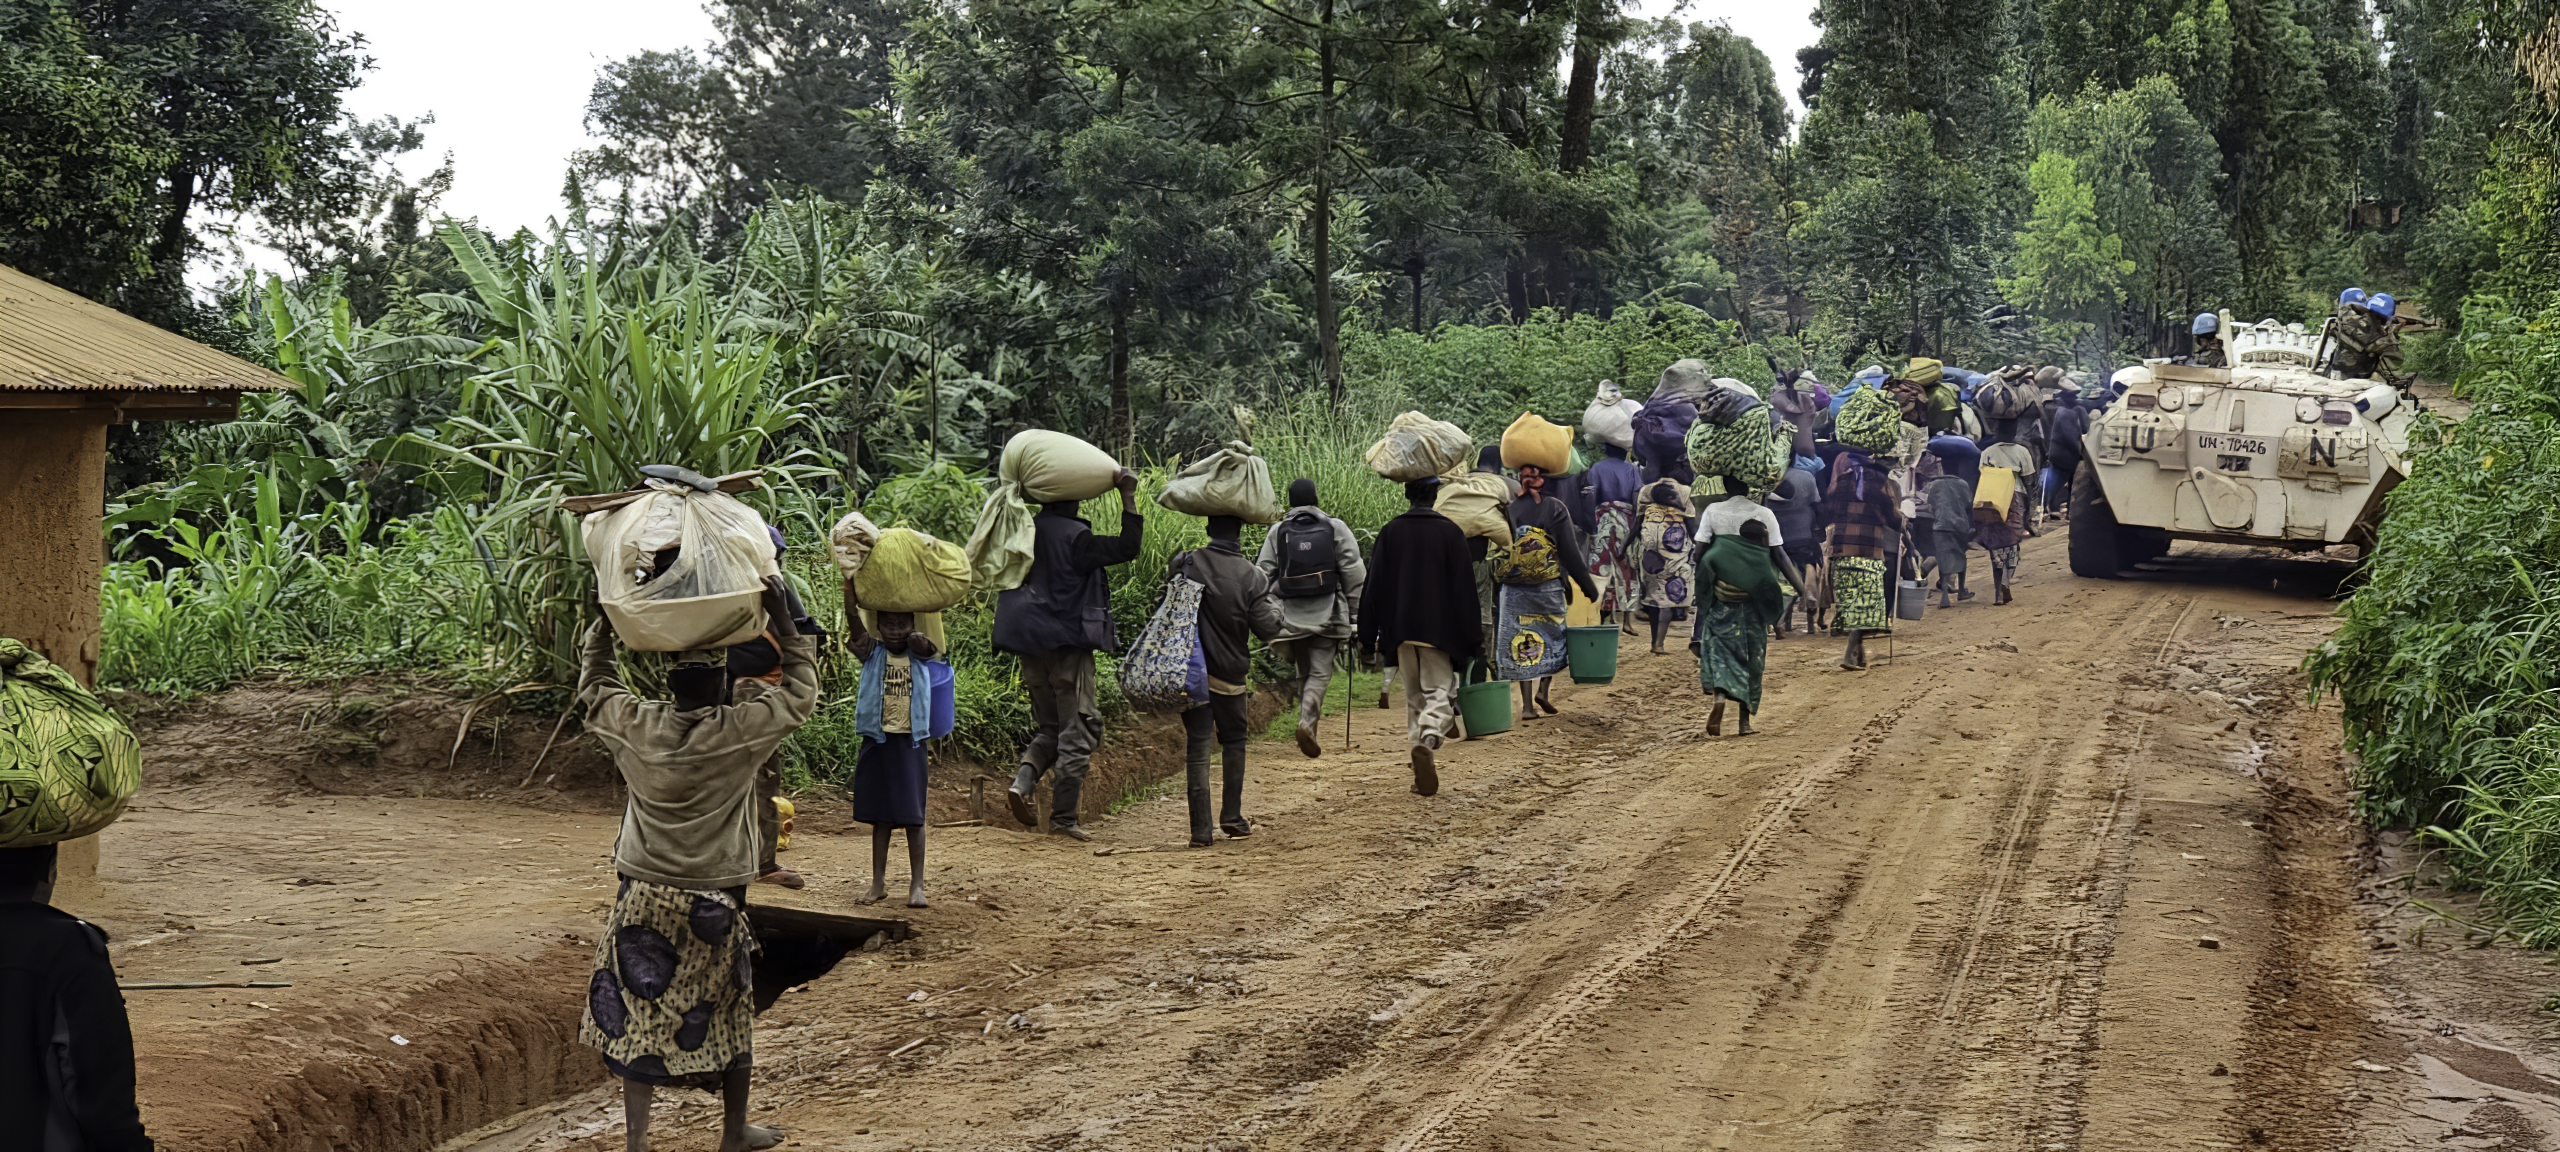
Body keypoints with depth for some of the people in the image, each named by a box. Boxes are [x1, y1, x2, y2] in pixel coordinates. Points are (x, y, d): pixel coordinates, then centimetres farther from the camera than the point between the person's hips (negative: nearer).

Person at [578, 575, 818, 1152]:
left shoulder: (634, 725, -6)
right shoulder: (738, 731, -14)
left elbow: (594, 691, 15)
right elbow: (800, 694, -1)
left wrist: (604, 628, 21)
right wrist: (783, 621, -1)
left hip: (642, 898, 2)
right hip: (713, 903, -2)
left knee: (639, 1014, 7)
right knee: (728, 1013, 13)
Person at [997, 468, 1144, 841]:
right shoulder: (1073, 537, -14)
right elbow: (1126, 547, -20)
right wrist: (1128, 497, -13)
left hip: (1030, 648, 7)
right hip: (1068, 644, -7)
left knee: (1051, 728, 19)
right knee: (1078, 730, 1)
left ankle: (1022, 780, -6)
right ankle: (1064, 818, -1)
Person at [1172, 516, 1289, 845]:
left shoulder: (1184, 565, -5)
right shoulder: (1252, 577, -9)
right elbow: (1266, 628, -7)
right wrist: (1276, 607, 12)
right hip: (1229, 676, -1)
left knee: (1197, 747, 2)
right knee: (1234, 742, 19)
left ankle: (1200, 829, -3)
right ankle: (1232, 818, 17)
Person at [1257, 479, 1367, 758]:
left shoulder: (1277, 532, 4)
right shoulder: (1334, 528, 1)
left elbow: (1263, 575, 4)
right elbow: (1354, 573, 0)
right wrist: (1356, 612, 5)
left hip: (1291, 616, 2)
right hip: (1326, 614, -2)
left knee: (1304, 672, 15)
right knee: (1321, 672, -2)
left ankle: (1308, 730, 17)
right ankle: (1307, 721, -24)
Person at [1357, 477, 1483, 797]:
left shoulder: (1391, 532, 3)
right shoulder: (1450, 531, -3)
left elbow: (1374, 587, 3)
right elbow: (1464, 587, -2)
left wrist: (1367, 637, 8)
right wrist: (1474, 638, 2)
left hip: (1400, 630, 2)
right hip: (1439, 629, -2)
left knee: (1414, 695, 14)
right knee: (1439, 690, -1)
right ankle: (1429, 738, -28)